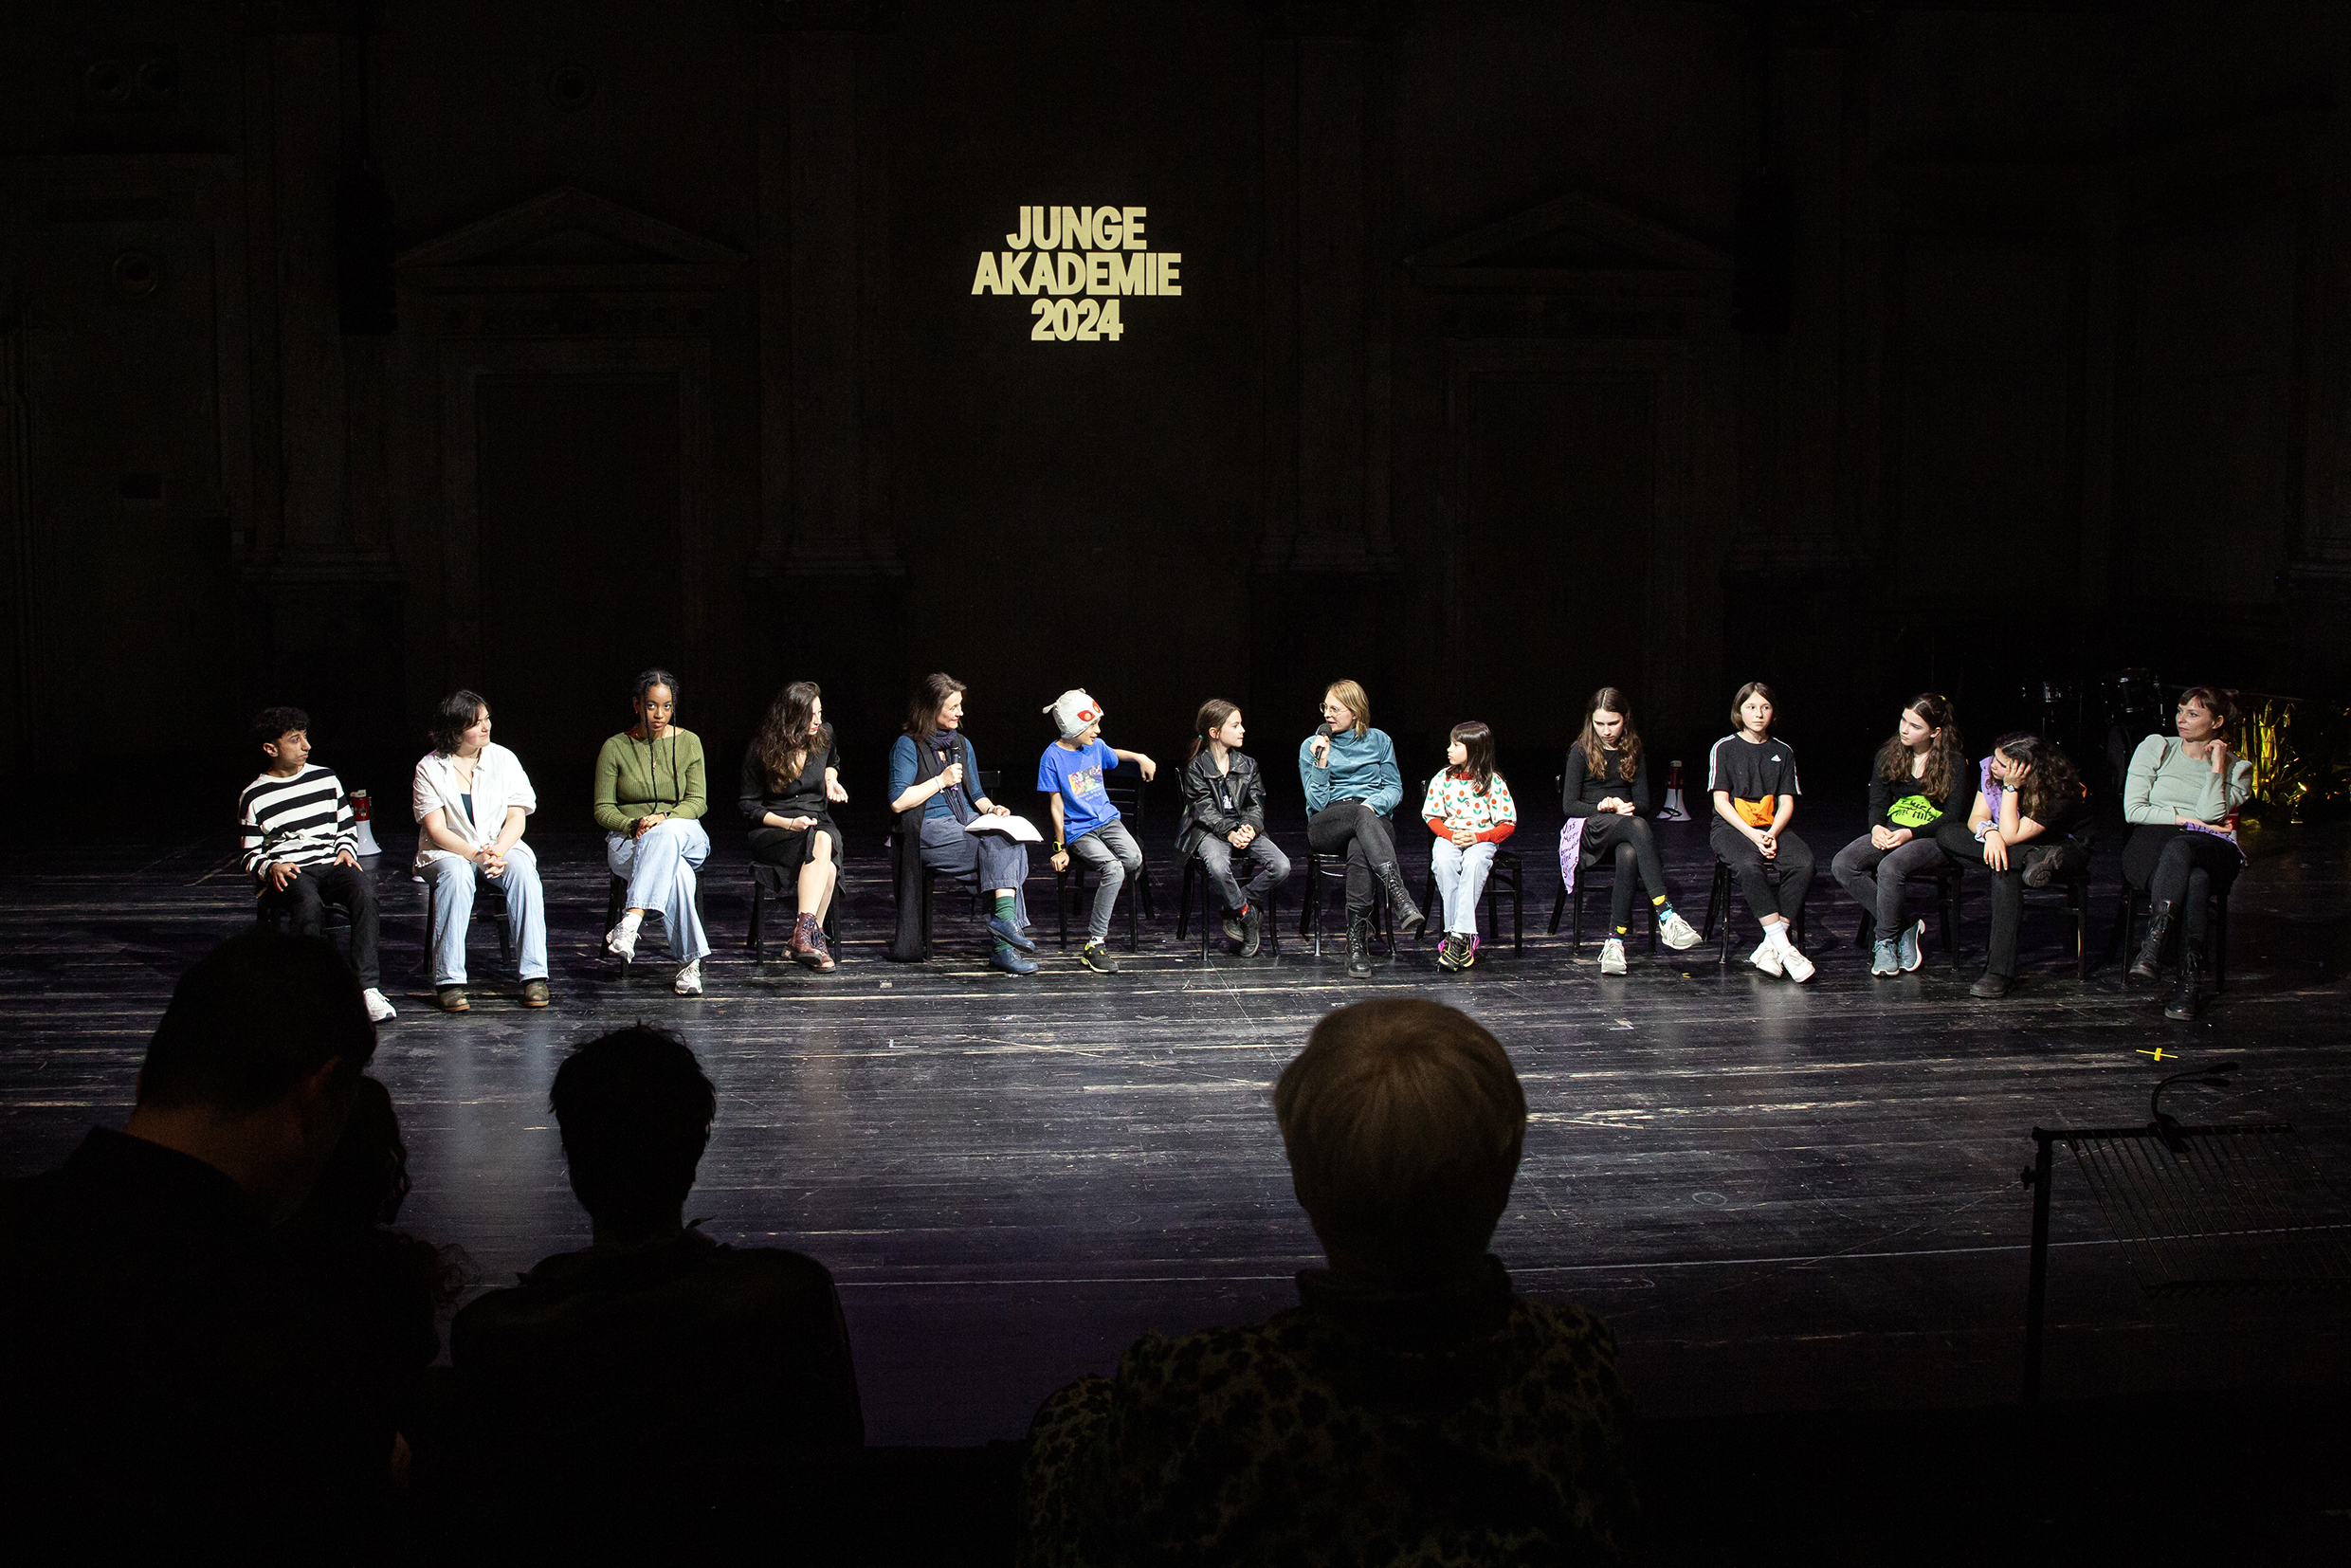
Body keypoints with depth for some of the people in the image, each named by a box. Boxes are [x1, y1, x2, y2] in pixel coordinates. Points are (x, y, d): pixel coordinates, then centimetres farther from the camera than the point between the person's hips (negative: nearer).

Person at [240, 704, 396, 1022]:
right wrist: (271, 868, -12)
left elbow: (348, 829, 24)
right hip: (285, 875, -2)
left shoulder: (327, 779, 17)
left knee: (363, 887, -33)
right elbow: (251, 856, 11)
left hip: (330, 865, 3)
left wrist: (346, 850, 2)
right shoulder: (254, 798, 9)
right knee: (309, 904, -39)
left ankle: (368, 987, -38)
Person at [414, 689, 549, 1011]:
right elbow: (436, 830, -10)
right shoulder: (429, 768, -3)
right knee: (456, 875, -37)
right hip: (448, 852, -2)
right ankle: (448, 981, -36)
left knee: (522, 870, -31)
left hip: (502, 847, 2)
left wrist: (498, 851, -19)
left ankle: (534, 975, -31)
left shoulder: (503, 759, 4)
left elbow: (516, 818, 0)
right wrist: (476, 855, -24)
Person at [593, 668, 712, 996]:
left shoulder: (688, 742, 8)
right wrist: (634, 826, -17)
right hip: (627, 841, -1)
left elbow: (698, 802, 2)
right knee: (676, 871, -38)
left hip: (686, 836, 1)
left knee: (668, 834, -40)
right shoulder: (615, 748, 4)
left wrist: (664, 818, -18)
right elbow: (602, 809, 4)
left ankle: (630, 921, -54)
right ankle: (690, 962, -42)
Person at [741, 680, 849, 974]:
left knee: (825, 841, -37)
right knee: (820, 845, -37)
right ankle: (813, 937, -44)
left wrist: (831, 780, 10)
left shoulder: (824, 736, 6)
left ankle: (803, 933, -43)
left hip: (819, 825, 3)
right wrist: (789, 823, -15)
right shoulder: (761, 751, -5)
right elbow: (749, 806, -2)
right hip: (772, 831, -3)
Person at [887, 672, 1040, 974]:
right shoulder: (908, 746, 1)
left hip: (969, 824, 6)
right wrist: (941, 781, -7)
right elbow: (898, 802, -9)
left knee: (1012, 843, -28)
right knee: (997, 843, -31)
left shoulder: (962, 744, 22)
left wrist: (991, 808, 3)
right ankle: (1005, 918, -37)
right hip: (930, 830, -6)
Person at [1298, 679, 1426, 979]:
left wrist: (1373, 804, -8)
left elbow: (1395, 789, 12)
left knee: (1359, 849, -39)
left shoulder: (1378, 740, 14)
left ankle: (1358, 943, -46)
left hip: (1374, 818, 1)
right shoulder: (1311, 746, 9)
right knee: (1361, 815, -39)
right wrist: (1321, 762, -11)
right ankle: (1400, 899, -57)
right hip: (1325, 827, -1)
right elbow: (1317, 802, 1)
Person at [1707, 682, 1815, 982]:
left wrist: (1771, 833, -12)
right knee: (1749, 866, -37)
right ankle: (1784, 946, -35)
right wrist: (1752, 834, -16)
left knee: (1804, 862, -28)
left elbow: (1786, 802, 8)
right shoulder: (1724, 748, 3)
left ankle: (1771, 946, -26)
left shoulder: (1782, 751, 14)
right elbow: (1721, 800, -3)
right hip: (1731, 827, -3)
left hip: (1771, 827, 3)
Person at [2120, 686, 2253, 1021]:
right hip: (2152, 847, 0)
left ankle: (2152, 946, -49)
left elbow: (2210, 815, -6)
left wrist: (2218, 764, -3)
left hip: (2212, 851, 0)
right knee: (2193, 880, -38)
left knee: (2180, 849, -40)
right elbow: (2133, 810, 4)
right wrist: (2187, 819, -3)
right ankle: (2192, 979, -45)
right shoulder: (2155, 748, 13)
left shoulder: (2237, 769, 13)